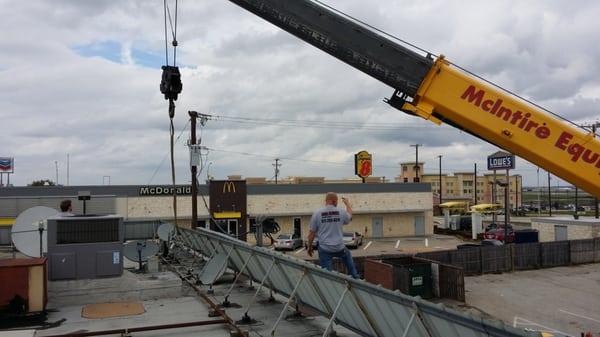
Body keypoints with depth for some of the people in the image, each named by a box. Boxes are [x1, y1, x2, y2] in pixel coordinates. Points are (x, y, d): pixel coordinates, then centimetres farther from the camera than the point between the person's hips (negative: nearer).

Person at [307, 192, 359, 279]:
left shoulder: (317, 213, -8)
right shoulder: (341, 212, -5)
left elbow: (312, 233, -4)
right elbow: (349, 217, 20)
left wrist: (310, 247, 9)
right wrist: (347, 203, 37)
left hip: (324, 249, -2)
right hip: (339, 248, 2)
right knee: (348, 256, 34)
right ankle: (355, 277, 41)